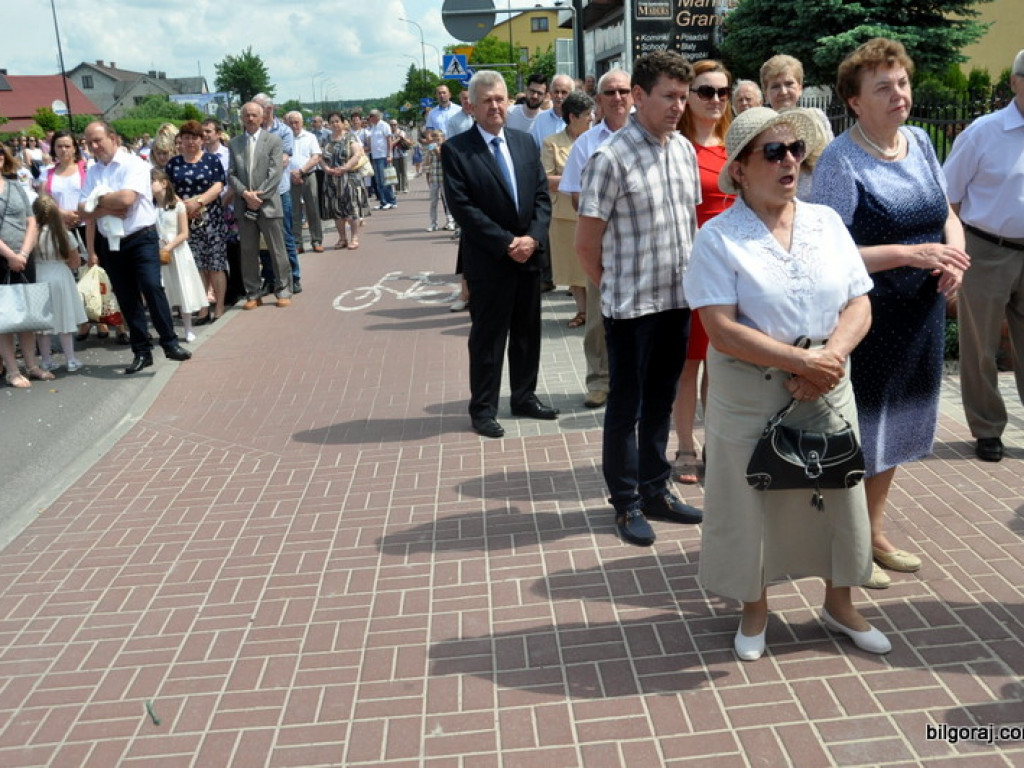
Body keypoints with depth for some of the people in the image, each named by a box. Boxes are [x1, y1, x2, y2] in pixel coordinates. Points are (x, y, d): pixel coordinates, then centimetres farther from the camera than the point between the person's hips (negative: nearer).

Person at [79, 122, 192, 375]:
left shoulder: (134, 164, -7)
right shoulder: (92, 172, 10)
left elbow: (127, 198, -21)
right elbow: (85, 213, 6)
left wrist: (98, 200, -7)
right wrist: (108, 210, -10)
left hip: (141, 239, -5)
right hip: (110, 244, 5)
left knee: (152, 288, -16)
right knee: (127, 299, 8)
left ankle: (170, 343, -5)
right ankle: (141, 352, 15)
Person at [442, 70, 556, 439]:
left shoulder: (526, 143, 10)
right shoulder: (456, 149, -7)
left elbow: (542, 196, 7)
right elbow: (462, 207, -14)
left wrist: (533, 237, -10)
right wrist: (507, 243, -17)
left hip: (529, 255, 5)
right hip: (487, 260, -5)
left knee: (528, 332, 13)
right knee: (487, 337, 3)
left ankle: (524, 396, 28)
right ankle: (483, 409, 15)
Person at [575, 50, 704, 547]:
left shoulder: (684, 149, 7)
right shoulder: (611, 158, -14)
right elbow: (586, 245, -11)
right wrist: (616, 290, 1)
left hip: (677, 299, 6)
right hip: (631, 306, -6)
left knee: (661, 400, 17)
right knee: (625, 406, 7)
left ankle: (655, 491, 32)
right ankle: (626, 503, 21)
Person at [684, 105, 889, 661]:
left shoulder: (826, 222, 4)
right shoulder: (718, 237, -10)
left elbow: (859, 305, 2)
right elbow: (722, 330, -19)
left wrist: (831, 357, -17)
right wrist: (803, 361, -21)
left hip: (827, 390, 4)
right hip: (750, 398, -4)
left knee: (837, 496, 15)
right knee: (751, 502, 9)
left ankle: (839, 604, 39)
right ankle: (754, 609, 34)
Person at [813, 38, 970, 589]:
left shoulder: (919, 142, 6)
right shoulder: (841, 161, -15)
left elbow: (947, 215, 15)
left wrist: (954, 253, -6)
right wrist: (911, 255, -25)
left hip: (922, 316, 8)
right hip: (868, 318, -7)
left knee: (896, 426, 19)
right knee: (857, 432, 5)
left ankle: (875, 532, 38)